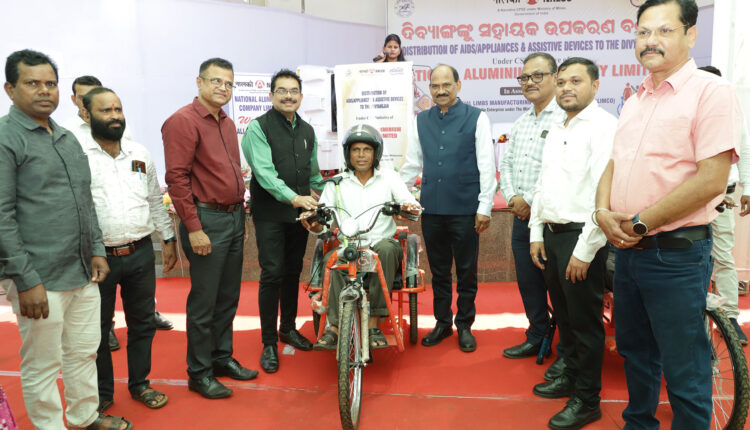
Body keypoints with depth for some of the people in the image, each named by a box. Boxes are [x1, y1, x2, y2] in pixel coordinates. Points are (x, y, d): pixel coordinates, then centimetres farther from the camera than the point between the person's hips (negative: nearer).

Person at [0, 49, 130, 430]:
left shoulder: (67, 138, 14)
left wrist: (97, 250, 13)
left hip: (83, 273, 7)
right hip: (41, 279, -7)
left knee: (85, 352, 18)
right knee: (42, 365, 7)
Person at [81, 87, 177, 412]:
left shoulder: (140, 154, 8)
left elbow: (155, 200, 15)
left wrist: (168, 239, 15)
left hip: (141, 253, 4)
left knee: (142, 322, 15)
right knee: (98, 328, 12)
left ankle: (139, 383, 33)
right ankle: (102, 393, 30)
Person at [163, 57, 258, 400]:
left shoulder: (227, 123, 16)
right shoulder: (183, 121, -11)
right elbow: (177, 178, -17)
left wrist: (240, 208, 15)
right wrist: (194, 228, -19)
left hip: (234, 218, 8)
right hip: (207, 220, -8)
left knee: (228, 296, 16)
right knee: (204, 300, 1)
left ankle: (222, 357, 31)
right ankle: (199, 372, 16)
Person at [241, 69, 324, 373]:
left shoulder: (307, 131, 14)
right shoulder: (258, 127, -7)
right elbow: (264, 172, -19)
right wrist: (293, 198, -29)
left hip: (300, 212, 6)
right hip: (270, 213, -6)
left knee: (294, 271, 13)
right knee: (272, 274, -7)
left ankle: (288, 328, 30)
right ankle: (269, 342, 6)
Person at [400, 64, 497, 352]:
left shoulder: (476, 118, -2)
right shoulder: (421, 120, 10)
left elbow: (486, 166, -4)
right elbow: (412, 164, 14)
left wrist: (484, 207, -9)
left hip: (465, 210, -3)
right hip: (431, 209, 3)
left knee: (466, 272, 8)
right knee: (438, 271, 14)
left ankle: (464, 326, 24)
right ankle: (442, 323, 29)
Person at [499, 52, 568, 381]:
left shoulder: (565, 118, -10)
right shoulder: (521, 123, 17)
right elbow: (506, 163, 18)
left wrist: (531, 201, -16)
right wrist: (511, 198, 2)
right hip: (522, 215, 8)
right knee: (527, 280, 15)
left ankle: (567, 352, 14)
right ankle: (537, 337, 32)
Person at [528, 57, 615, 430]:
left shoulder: (604, 127, -12)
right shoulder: (556, 130, 16)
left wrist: (585, 250, -20)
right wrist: (537, 234, 13)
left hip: (581, 237, -8)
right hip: (551, 234, 8)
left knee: (585, 321, 2)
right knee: (563, 315, 19)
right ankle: (570, 376, 36)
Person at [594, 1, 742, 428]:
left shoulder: (711, 92, -11)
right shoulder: (635, 101, 13)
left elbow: (711, 180, -19)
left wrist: (641, 223, -15)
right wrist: (604, 212, -4)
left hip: (677, 252, -7)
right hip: (627, 249, 8)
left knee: (684, 372, 4)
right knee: (635, 351, 21)